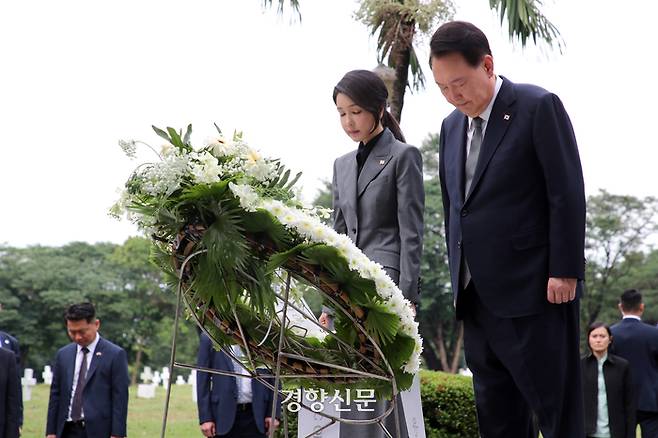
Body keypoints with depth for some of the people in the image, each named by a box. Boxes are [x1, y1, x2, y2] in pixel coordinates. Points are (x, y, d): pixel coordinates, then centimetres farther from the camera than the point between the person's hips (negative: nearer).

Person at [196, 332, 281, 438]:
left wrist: (273, 413, 0)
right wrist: (205, 417, -4)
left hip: (255, 415, 1)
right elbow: (203, 380, 1)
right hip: (223, 415, -1)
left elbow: (273, 378, 7)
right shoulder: (210, 338, 1)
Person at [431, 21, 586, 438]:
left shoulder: (539, 107, -7)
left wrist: (564, 271, -14)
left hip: (534, 290, -7)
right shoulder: (452, 126, 15)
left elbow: (568, 194, -11)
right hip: (478, 294, 7)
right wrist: (458, 274, 14)